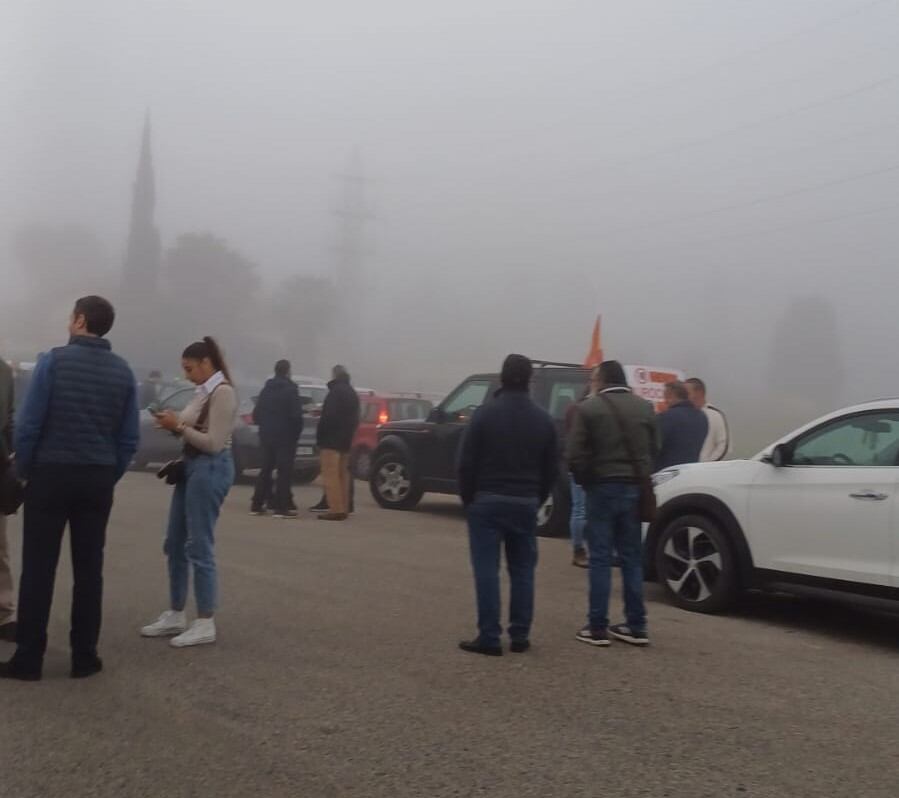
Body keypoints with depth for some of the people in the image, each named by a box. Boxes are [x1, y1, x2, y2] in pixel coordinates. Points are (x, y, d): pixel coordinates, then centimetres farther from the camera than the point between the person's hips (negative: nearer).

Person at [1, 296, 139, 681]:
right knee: (89, 568, 8)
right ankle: (84, 656, 10)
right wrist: (109, 476, 13)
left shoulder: (54, 360, -8)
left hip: (51, 475, -3)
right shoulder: (123, 371, 4)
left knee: (38, 568, 3)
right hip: (98, 480, 3)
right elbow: (129, 437, 3)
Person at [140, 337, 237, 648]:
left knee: (199, 547, -6)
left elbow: (214, 443, -19)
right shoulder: (203, 391, 12)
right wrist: (174, 423, 3)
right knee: (175, 544, 13)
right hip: (191, 467, 10)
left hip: (210, 469, -10)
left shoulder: (222, 392, -15)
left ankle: (206, 624, 2)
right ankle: (175, 615, 24)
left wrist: (179, 427, -16)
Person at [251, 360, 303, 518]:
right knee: (284, 471, -4)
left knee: (265, 469, 14)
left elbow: (256, 414, 10)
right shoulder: (290, 389, -10)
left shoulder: (267, 389, 10)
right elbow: (296, 415, -18)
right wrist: (297, 432, -5)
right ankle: (281, 507, -8)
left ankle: (257, 505, 15)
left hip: (266, 435, 7)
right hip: (285, 436, -6)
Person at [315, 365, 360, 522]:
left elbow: (328, 416, -19)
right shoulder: (352, 393, 18)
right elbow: (354, 419, 20)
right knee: (342, 474, 13)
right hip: (346, 440, 9)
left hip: (332, 439, -9)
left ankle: (336, 509, -16)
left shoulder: (336, 392, -12)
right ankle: (343, 509, 14)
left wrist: (320, 436, -12)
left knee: (331, 474, -10)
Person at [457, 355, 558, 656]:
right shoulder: (543, 419, 5)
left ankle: (489, 638, -3)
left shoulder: (485, 414, -7)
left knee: (487, 569, -1)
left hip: (487, 500, -3)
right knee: (523, 570, 10)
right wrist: (537, 499, 15)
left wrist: (468, 497, 4)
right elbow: (552, 469, 6)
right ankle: (520, 636, 12)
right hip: (525, 503, 4)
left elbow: (467, 462, -8)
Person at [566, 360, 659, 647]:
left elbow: (574, 455, -11)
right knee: (632, 558, 12)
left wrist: (585, 480, 6)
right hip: (635, 488, 4)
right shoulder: (645, 408, 7)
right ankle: (636, 626, 13)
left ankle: (597, 628, 2)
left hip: (603, 488, -4)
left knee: (600, 559, 1)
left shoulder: (589, 408, -9)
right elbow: (654, 449, 7)